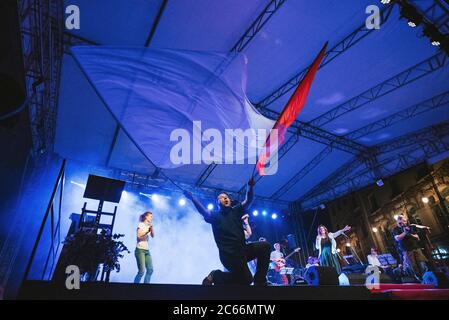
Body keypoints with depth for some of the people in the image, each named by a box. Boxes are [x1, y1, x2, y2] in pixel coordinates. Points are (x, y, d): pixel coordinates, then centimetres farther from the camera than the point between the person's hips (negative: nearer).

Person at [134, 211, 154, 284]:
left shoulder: (149, 226, 15)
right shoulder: (141, 224, -3)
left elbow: (152, 236, 8)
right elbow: (139, 235, -16)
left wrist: (151, 228, -5)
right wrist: (147, 229, -12)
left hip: (147, 250, 7)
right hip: (140, 250, -7)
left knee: (150, 270, 0)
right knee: (141, 271, -11)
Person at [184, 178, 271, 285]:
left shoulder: (236, 210, 13)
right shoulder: (215, 215, 5)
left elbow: (248, 200, 0)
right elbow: (203, 211, -13)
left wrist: (250, 187, -19)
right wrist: (193, 199, -29)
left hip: (243, 249, 5)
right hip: (229, 254, -5)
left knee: (264, 246, -9)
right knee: (246, 280, -12)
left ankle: (260, 281, 1)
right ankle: (215, 275, 10)